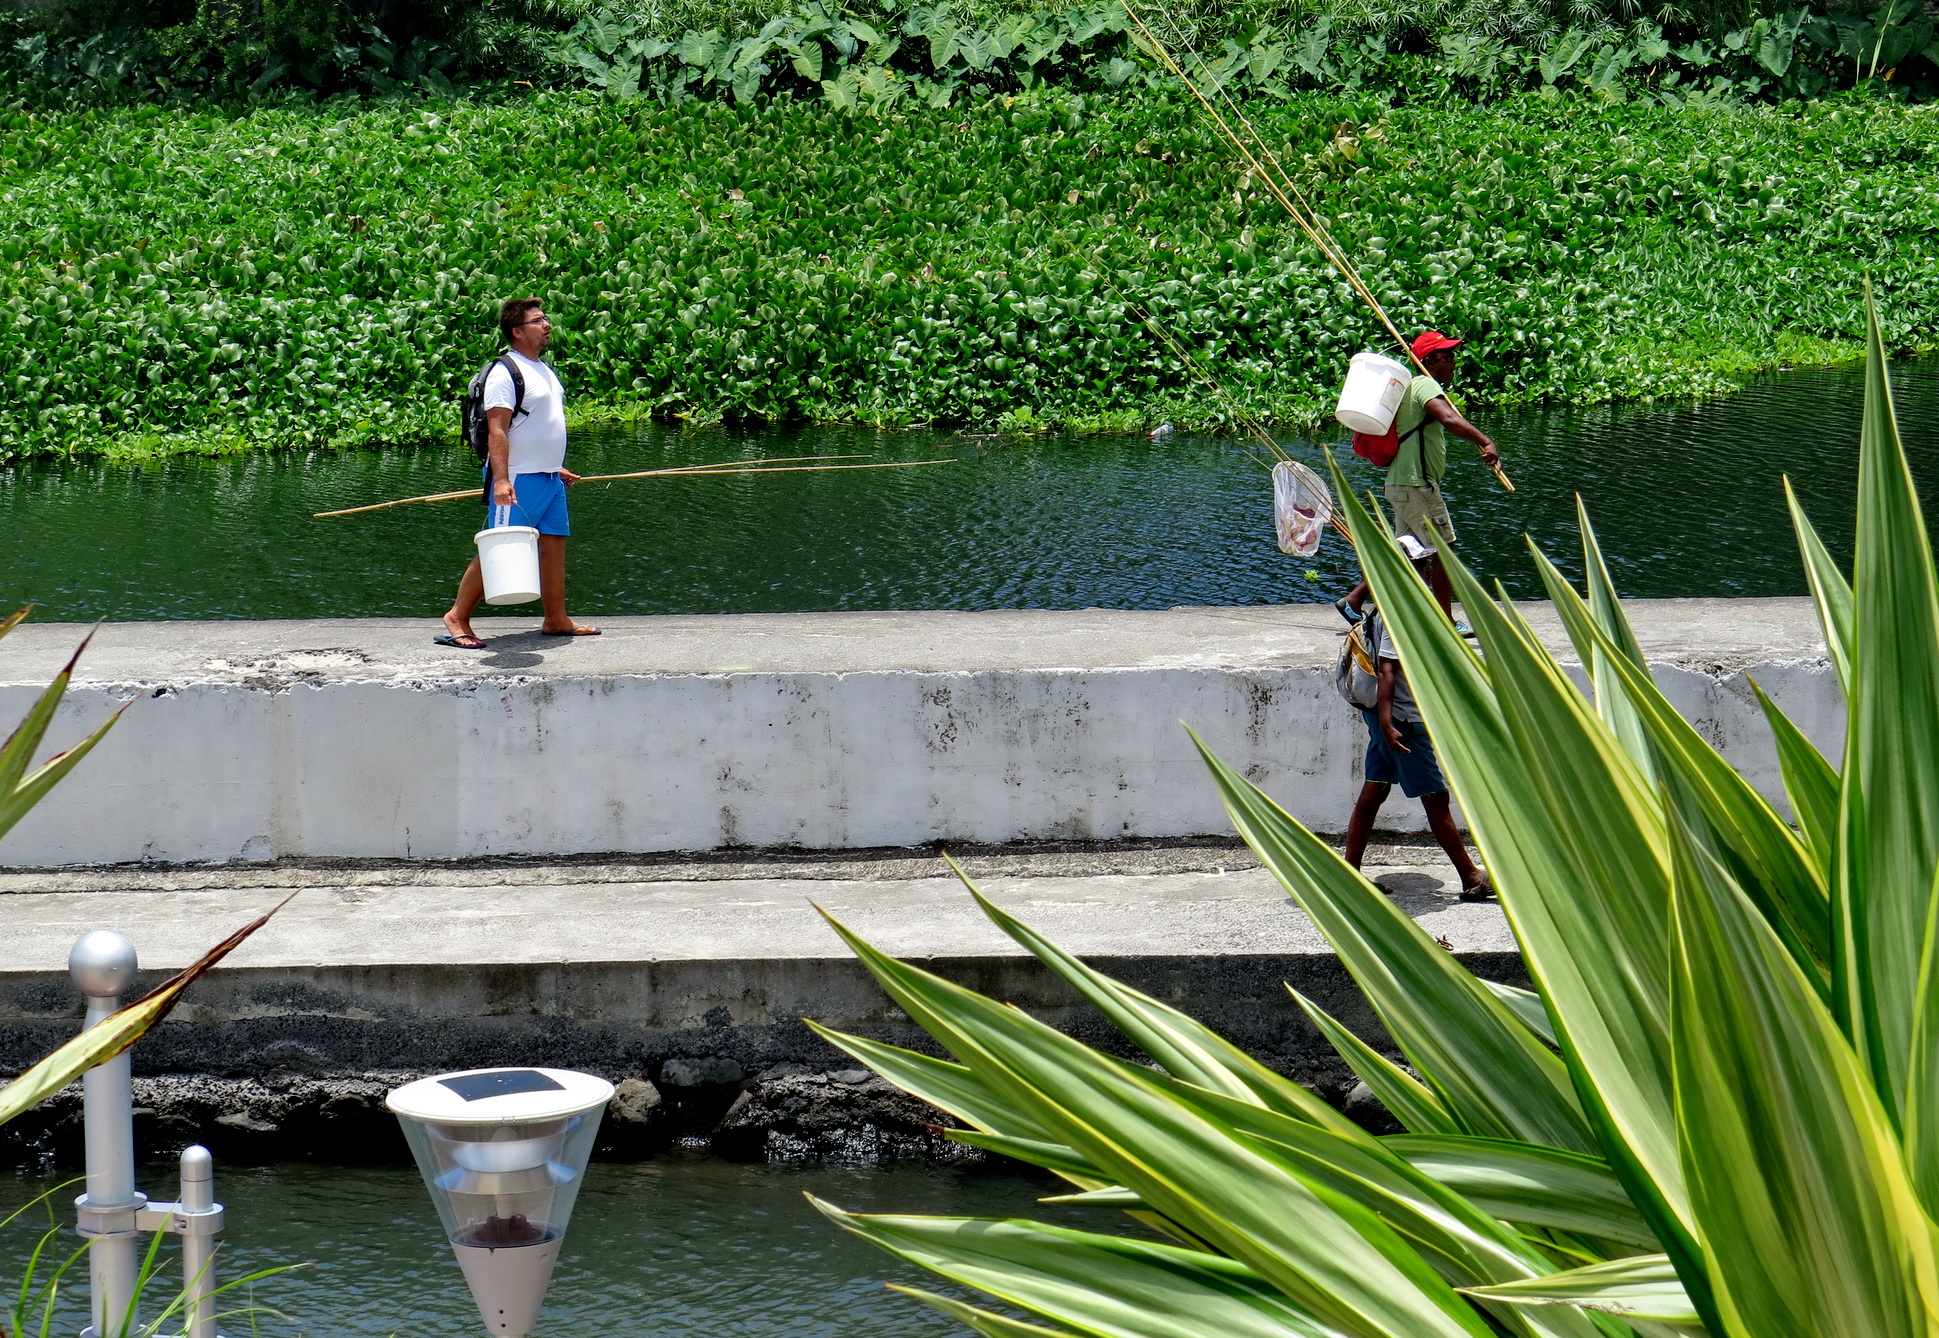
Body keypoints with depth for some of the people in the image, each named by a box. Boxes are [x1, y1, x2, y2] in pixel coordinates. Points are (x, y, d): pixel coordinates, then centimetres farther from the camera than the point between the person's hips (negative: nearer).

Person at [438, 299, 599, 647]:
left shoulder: (544, 368, 15)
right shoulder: (506, 371, -14)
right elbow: (496, 430, -20)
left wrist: (556, 468, 27)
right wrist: (500, 480, -28)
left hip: (549, 478, 9)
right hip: (517, 480, -9)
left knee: (554, 545, 10)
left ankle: (556, 619, 18)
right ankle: (457, 618, -2)